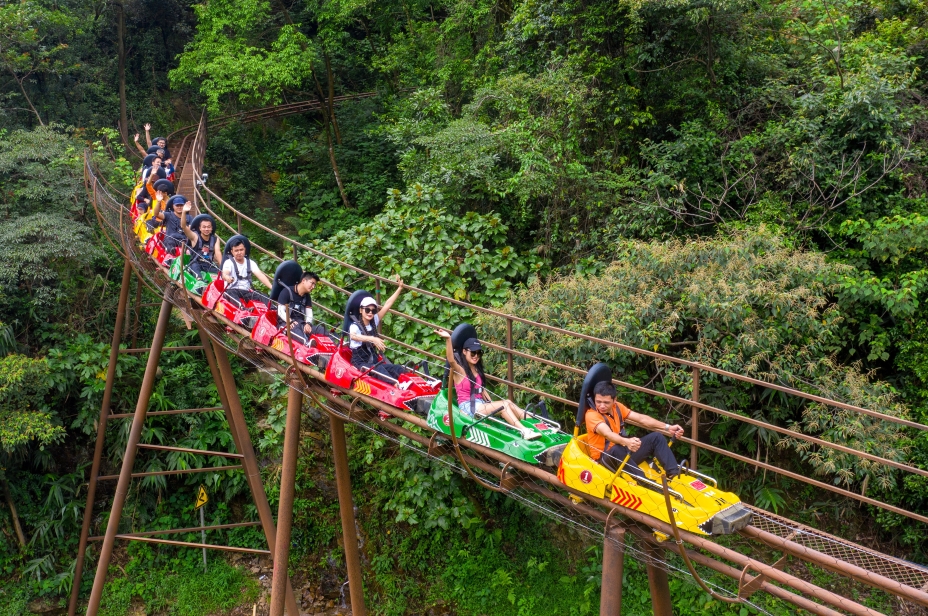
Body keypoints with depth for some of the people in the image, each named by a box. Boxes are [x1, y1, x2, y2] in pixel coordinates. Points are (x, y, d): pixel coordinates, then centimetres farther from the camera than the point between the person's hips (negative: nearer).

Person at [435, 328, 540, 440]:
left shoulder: (477, 369, 14)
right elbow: (451, 360, -32)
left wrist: (491, 404, 4)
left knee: (508, 403, -13)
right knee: (504, 404, -22)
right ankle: (525, 432, -30)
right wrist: (448, 339, -47)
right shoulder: (459, 370, -10)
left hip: (480, 405, 7)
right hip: (467, 407, -7)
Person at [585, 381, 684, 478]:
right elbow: (607, 434, -38)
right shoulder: (591, 415, -19)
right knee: (617, 449, -40)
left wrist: (668, 427, -8)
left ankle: (674, 475, -15)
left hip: (625, 453, 8)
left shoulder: (617, 407, 4)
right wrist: (626, 442, -57)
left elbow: (641, 419, 1)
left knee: (656, 437, -3)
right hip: (605, 459, -8)